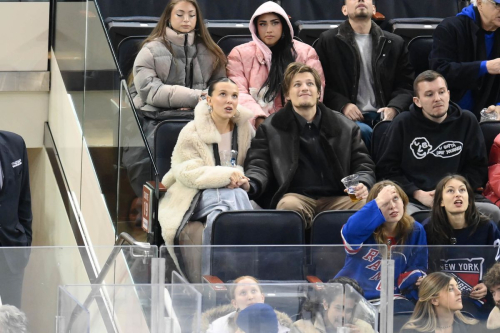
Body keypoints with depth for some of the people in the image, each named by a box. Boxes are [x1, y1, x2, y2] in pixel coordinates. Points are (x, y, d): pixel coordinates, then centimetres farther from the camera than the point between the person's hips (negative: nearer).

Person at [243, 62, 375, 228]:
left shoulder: (346, 127, 19)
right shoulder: (270, 128, 15)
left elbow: (363, 164, 17)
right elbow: (259, 165, 6)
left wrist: (363, 185, -8)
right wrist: (250, 184, -19)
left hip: (335, 199, 2)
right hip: (296, 195, -2)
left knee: (366, 205, -30)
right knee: (288, 205, -38)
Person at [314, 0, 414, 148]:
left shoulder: (395, 43, 18)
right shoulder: (327, 41, 11)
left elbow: (406, 84, 14)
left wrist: (394, 108, -7)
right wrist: (343, 105, -10)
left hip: (383, 116, 2)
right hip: (349, 117, -1)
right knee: (362, 132, -36)